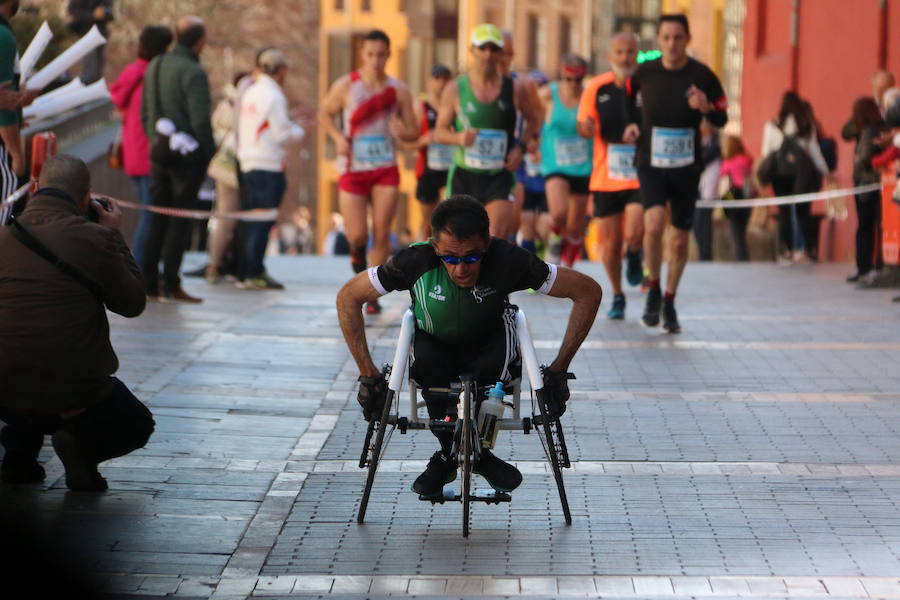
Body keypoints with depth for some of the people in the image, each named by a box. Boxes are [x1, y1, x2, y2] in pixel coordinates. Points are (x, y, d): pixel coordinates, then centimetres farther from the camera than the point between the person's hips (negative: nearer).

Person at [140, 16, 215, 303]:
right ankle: (170, 285, -3)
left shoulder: (154, 67, 10)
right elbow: (200, 120, -18)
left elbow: (144, 114, 16)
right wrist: (210, 153, -7)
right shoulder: (193, 72, -14)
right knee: (180, 220, -3)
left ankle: (149, 282, 12)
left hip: (159, 153, 7)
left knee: (158, 219, 12)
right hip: (187, 156, -7)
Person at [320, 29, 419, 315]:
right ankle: (357, 255, 30)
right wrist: (338, 137, -6)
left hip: (385, 170, 1)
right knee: (357, 235, -6)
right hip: (353, 170, -1)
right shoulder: (345, 86, -2)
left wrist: (402, 131, -17)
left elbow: (414, 132, 7)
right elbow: (325, 113, 12)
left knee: (381, 234, -6)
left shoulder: (398, 90, 2)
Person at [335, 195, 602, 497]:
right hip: (435, 347, 0)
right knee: (427, 362, -34)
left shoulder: (508, 259, -29)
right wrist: (368, 374, -19)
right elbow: (348, 297, -16)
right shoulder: (417, 260, -29)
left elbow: (588, 291, -20)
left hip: (488, 348, 0)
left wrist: (558, 370, -21)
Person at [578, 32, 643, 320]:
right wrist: (587, 127, -16)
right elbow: (584, 127, 8)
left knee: (634, 234, -19)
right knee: (610, 244, 7)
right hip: (605, 178, 2)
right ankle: (617, 295, 28)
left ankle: (634, 257, 18)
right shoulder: (596, 88, 2)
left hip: (640, 176, -2)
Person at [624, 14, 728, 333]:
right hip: (651, 165, -1)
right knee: (653, 223, -23)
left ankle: (669, 301, 28)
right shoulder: (644, 73, -4)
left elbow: (722, 119, 1)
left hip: (687, 167, 1)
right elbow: (629, 100, 18)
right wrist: (632, 124, 0)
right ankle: (653, 288, -1)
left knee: (680, 240, 8)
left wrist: (706, 108, -20)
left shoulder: (702, 75, -7)